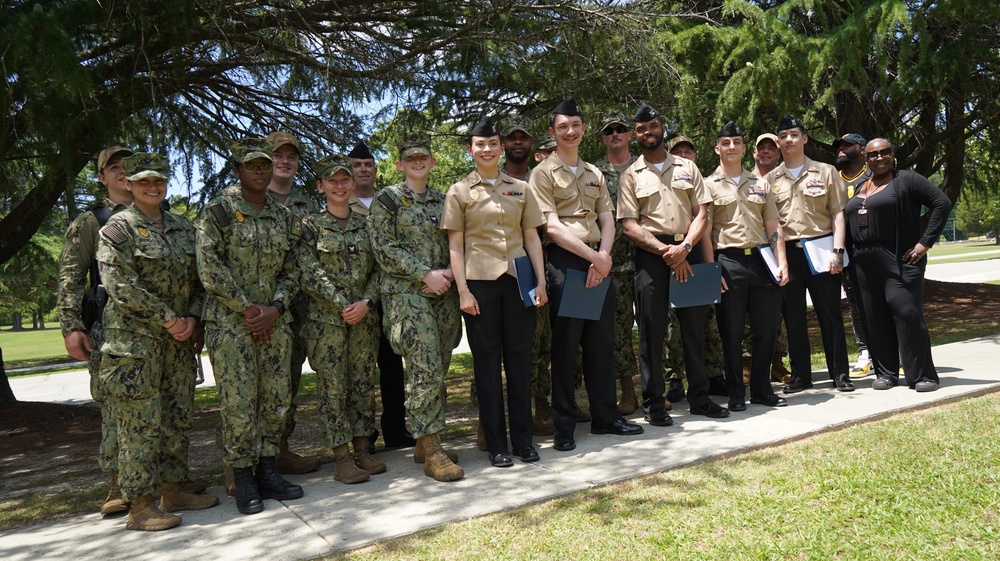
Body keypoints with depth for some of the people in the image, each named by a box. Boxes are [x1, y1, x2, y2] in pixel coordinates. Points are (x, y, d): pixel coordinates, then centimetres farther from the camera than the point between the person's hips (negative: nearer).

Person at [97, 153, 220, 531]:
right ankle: (139, 506, 6)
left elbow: (199, 279, 14)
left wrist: (192, 319, -2)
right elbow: (121, 286, -14)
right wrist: (168, 320, -14)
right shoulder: (118, 228, -4)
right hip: (135, 338, -6)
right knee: (140, 422, -3)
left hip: (179, 337, 6)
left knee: (178, 417, 11)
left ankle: (173, 491, 23)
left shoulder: (183, 228, 13)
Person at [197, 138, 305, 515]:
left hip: (274, 321, 5)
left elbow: (291, 270, 12)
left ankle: (267, 471, 21)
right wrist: (247, 308, -12)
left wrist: (275, 307, -5)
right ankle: (243, 480, 11)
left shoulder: (284, 216, 12)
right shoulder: (218, 211, -2)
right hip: (230, 321, -5)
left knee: (277, 399, 7)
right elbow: (209, 269, -10)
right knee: (239, 403, -3)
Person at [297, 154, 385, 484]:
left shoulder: (365, 224, 10)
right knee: (333, 388, -1)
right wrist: (343, 304, -14)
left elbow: (377, 269, 8)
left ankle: (362, 452, 20)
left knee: (363, 384, 9)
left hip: (365, 317, 4)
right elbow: (309, 273, -8)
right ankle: (342, 460, 8)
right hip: (326, 318, -4)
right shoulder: (311, 225, 0)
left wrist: (366, 302, -9)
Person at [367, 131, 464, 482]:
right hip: (408, 294, -6)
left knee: (437, 372, 8)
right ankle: (432, 453, -4)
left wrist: (449, 273, -1)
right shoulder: (387, 199, 1)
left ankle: (425, 443, 20)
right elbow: (384, 249, -8)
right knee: (425, 371, -11)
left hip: (444, 294, 6)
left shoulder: (441, 201, 17)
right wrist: (426, 274, -13)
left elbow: (454, 245, 20)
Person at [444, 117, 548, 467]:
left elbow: (532, 237, 11)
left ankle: (523, 440, 17)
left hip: (518, 280, 2)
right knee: (487, 359, 2)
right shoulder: (459, 191, 5)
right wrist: (462, 290, -8)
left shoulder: (520, 188, 12)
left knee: (519, 357, 5)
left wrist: (541, 281, 3)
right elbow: (455, 244, 1)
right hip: (480, 281, -2)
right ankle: (496, 445, 12)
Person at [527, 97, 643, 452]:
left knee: (601, 341, 10)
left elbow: (607, 220, 12)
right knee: (565, 345, -2)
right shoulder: (543, 173, 0)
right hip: (564, 261, -6)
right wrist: (593, 256, -14)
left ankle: (606, 416, 21)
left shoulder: (594, 174, 19)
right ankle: (564, 426, 7)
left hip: (599, 261, 6)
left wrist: (604, 256, -6)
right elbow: (552, 227, -10)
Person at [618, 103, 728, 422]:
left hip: (688, 252, 3)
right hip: (651, 255, -2)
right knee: (652, 330, -1)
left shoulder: (687, 168, 14)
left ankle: (699, 397, 19)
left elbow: (702, 214, 7)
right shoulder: (631, 176, 6)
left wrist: (685, 247, -10)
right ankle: (653, 403, 8)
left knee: (695, 326, 7)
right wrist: (664, 250, -14)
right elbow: (629, 225, -3)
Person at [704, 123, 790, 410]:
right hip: (728, 262, -4)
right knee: (731, 331, 2)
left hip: (762, 260, 4)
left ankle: (762, 388, 20)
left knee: (766, 328, 6)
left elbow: (773, 228, 14)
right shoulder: (709, 185, 4)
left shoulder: (760, 184, 17)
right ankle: (736, 392, 14)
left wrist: (782, 263, 4)